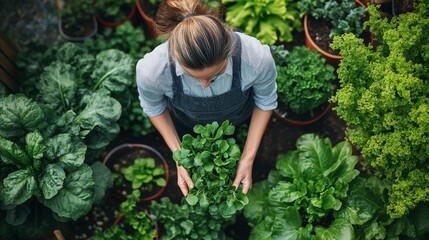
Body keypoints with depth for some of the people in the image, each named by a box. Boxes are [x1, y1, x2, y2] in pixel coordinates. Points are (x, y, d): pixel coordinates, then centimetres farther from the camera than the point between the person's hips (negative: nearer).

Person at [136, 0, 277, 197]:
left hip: (240, 120, 0)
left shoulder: (257, 57, -43)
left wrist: (248, 157, -21)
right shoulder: (152, 69, -42)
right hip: (187, 124, 0)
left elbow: (265, 102, -18)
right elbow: (154, 107, -16)